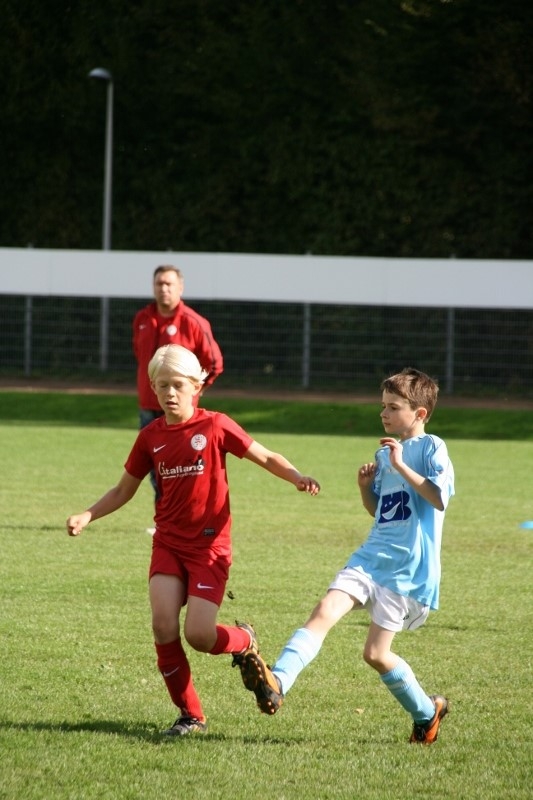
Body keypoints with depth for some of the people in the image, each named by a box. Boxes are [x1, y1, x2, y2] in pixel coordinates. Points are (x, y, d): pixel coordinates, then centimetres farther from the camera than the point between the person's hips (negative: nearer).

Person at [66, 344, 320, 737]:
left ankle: (245, 641, 24)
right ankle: (191, 715, 4)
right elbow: (124, 490, 14)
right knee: (164, 627, -13)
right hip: (168, 543, 3)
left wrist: (297, 477, -22)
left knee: (199, 635, -13)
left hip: (209, 546, -3)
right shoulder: (151, 437, 4)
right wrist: (86, 516, 0)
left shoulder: (215, 426, -7)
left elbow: (265, 457, -2)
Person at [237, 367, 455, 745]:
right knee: (325, 611, -16)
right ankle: (276, 684, -30)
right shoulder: (385, 453, 16)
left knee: (376, 653, -5)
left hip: (407, 568, -7)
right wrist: (366, 486, 5)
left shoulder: (431, 448, -6)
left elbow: (439, 498, -20)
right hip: (372, 555, 7)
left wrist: (401, 467, -20)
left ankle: (427, 712, 18)